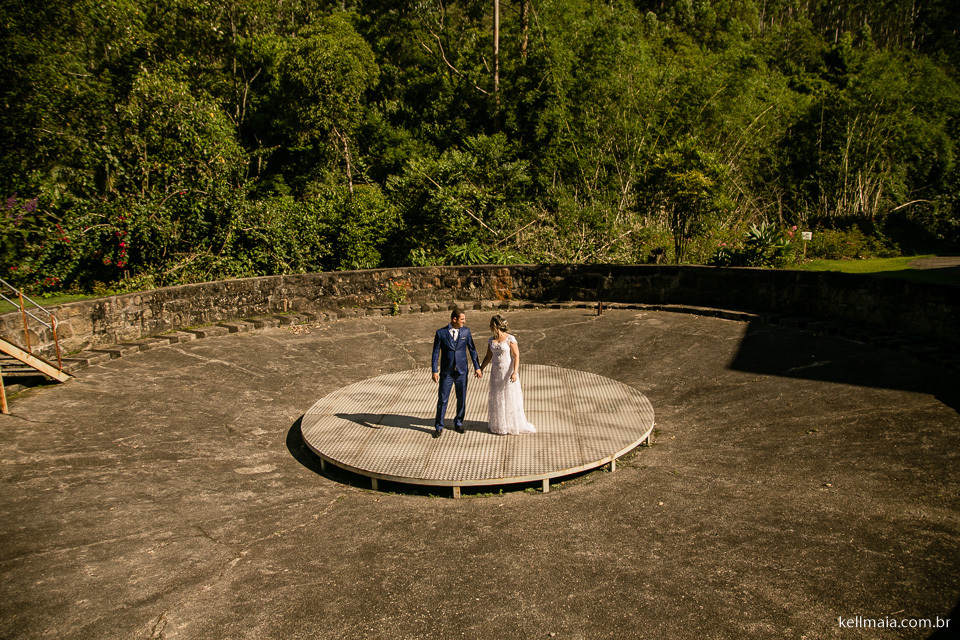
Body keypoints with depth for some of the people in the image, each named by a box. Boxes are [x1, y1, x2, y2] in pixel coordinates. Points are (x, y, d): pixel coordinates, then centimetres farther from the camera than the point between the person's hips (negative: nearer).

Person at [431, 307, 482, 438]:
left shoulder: (466, 331, 0)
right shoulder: (441, 333, -6)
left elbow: (472, 350, 6)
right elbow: (436, 352, -2)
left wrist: (477, 367, 4)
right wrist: (434, 371, -6)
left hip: (462, 371, 2)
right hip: (446, 372, -2)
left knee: (461, 398, 11)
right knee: (442, 399, 2)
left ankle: (458, 422, 30)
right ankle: (439, 427, 14)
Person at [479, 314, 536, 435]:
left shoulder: (510, 339, -15)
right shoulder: (491, 340, 4)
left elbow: (516, 356, -17)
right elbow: (488, 356, 13)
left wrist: (515, 372, -26)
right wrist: (481, 369, 7)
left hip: (508, 371, -6)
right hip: (496, 371, 6)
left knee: (510, 397, 0)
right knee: (497, 397, 12)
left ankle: (515, 424, 13)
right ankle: (499, 423, 25)